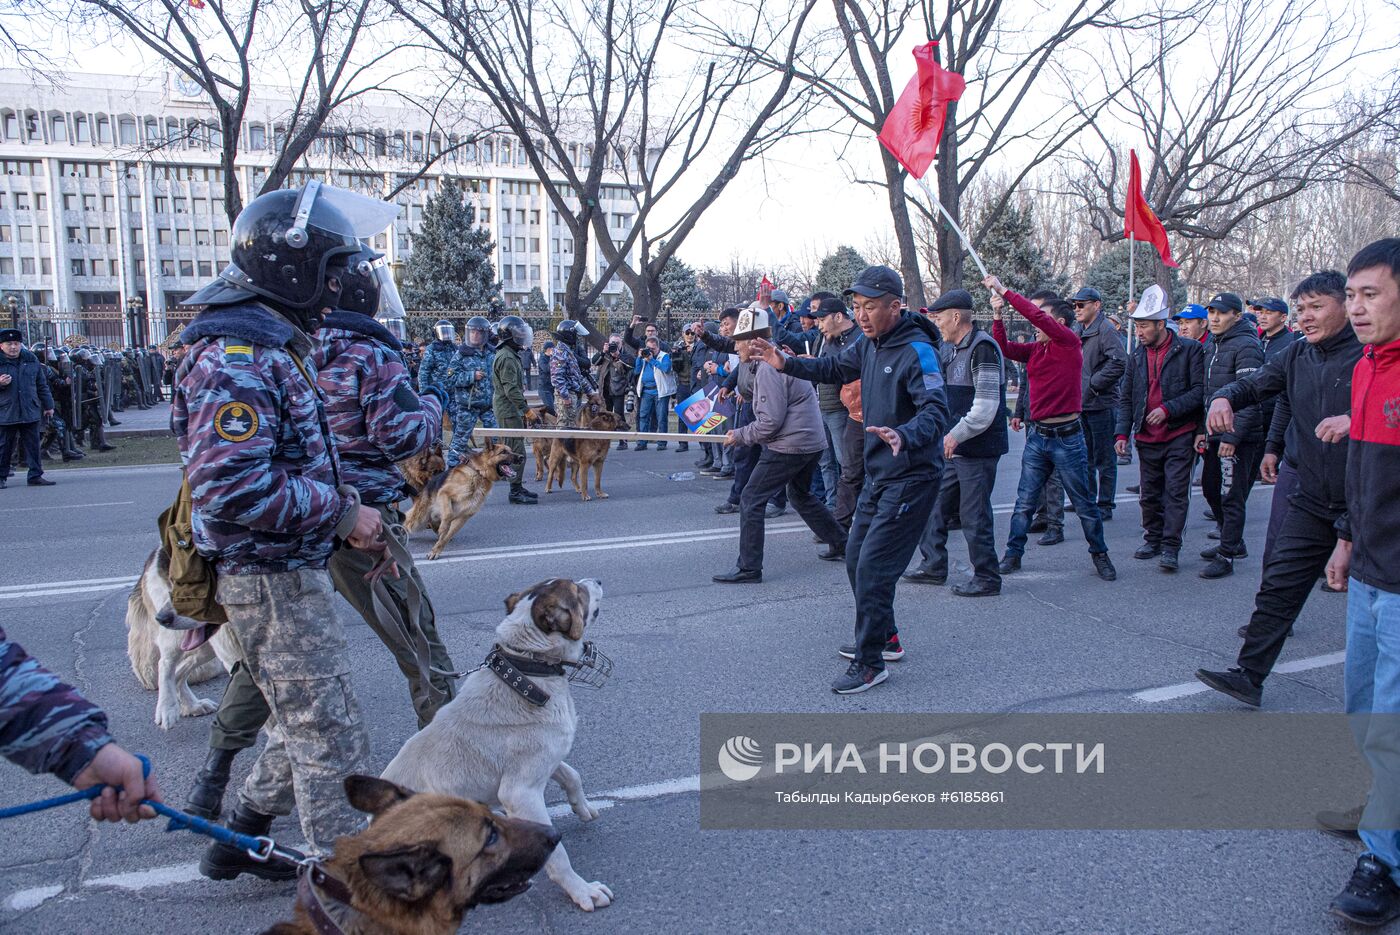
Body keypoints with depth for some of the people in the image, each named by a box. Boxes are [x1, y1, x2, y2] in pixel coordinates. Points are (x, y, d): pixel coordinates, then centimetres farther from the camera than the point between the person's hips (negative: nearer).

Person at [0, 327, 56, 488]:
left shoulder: (31, 360, 8)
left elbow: (42, 385, 15)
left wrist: (48, 405, 16)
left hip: (30, 412, 3)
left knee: (33, 445, 4)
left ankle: (35, 475, 9)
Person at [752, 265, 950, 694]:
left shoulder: (917, 351, -21)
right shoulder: (869, 346, 6)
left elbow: (936, 411, -30)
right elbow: (834, 369, 22)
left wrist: (904, 436, -50)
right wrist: (786, 364, 7)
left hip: (910, 478, -9)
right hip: (878, 474, 9)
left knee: (873, 567, -9)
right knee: (856, 558, 17)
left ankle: (870, 662, 5)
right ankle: (883, 637, 35)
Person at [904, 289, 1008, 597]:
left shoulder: (982, 348, -16)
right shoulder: (951, 349, 14)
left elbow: (986, 405, -22)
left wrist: (956, 434, -25)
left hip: (978, 448, -9)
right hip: (955, 447, 9)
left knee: (974, 514, -1)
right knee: (935, 506, 14)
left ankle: (987, 579, 11)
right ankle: (934, 566, 26)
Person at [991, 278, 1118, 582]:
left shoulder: (1070, 342, -8)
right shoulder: (1035, 349, 10)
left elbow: (1037, 316, -18)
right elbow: (1005, 348, 1)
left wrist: (1004, 290, -14)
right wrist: (997, 315, -9)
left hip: (1067, 436, -5)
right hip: (1037, 434, 5)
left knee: (1084, 503, 7)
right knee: (1025, 502, 8)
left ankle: (1099, 554, 23)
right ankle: (1013, 554, 15)